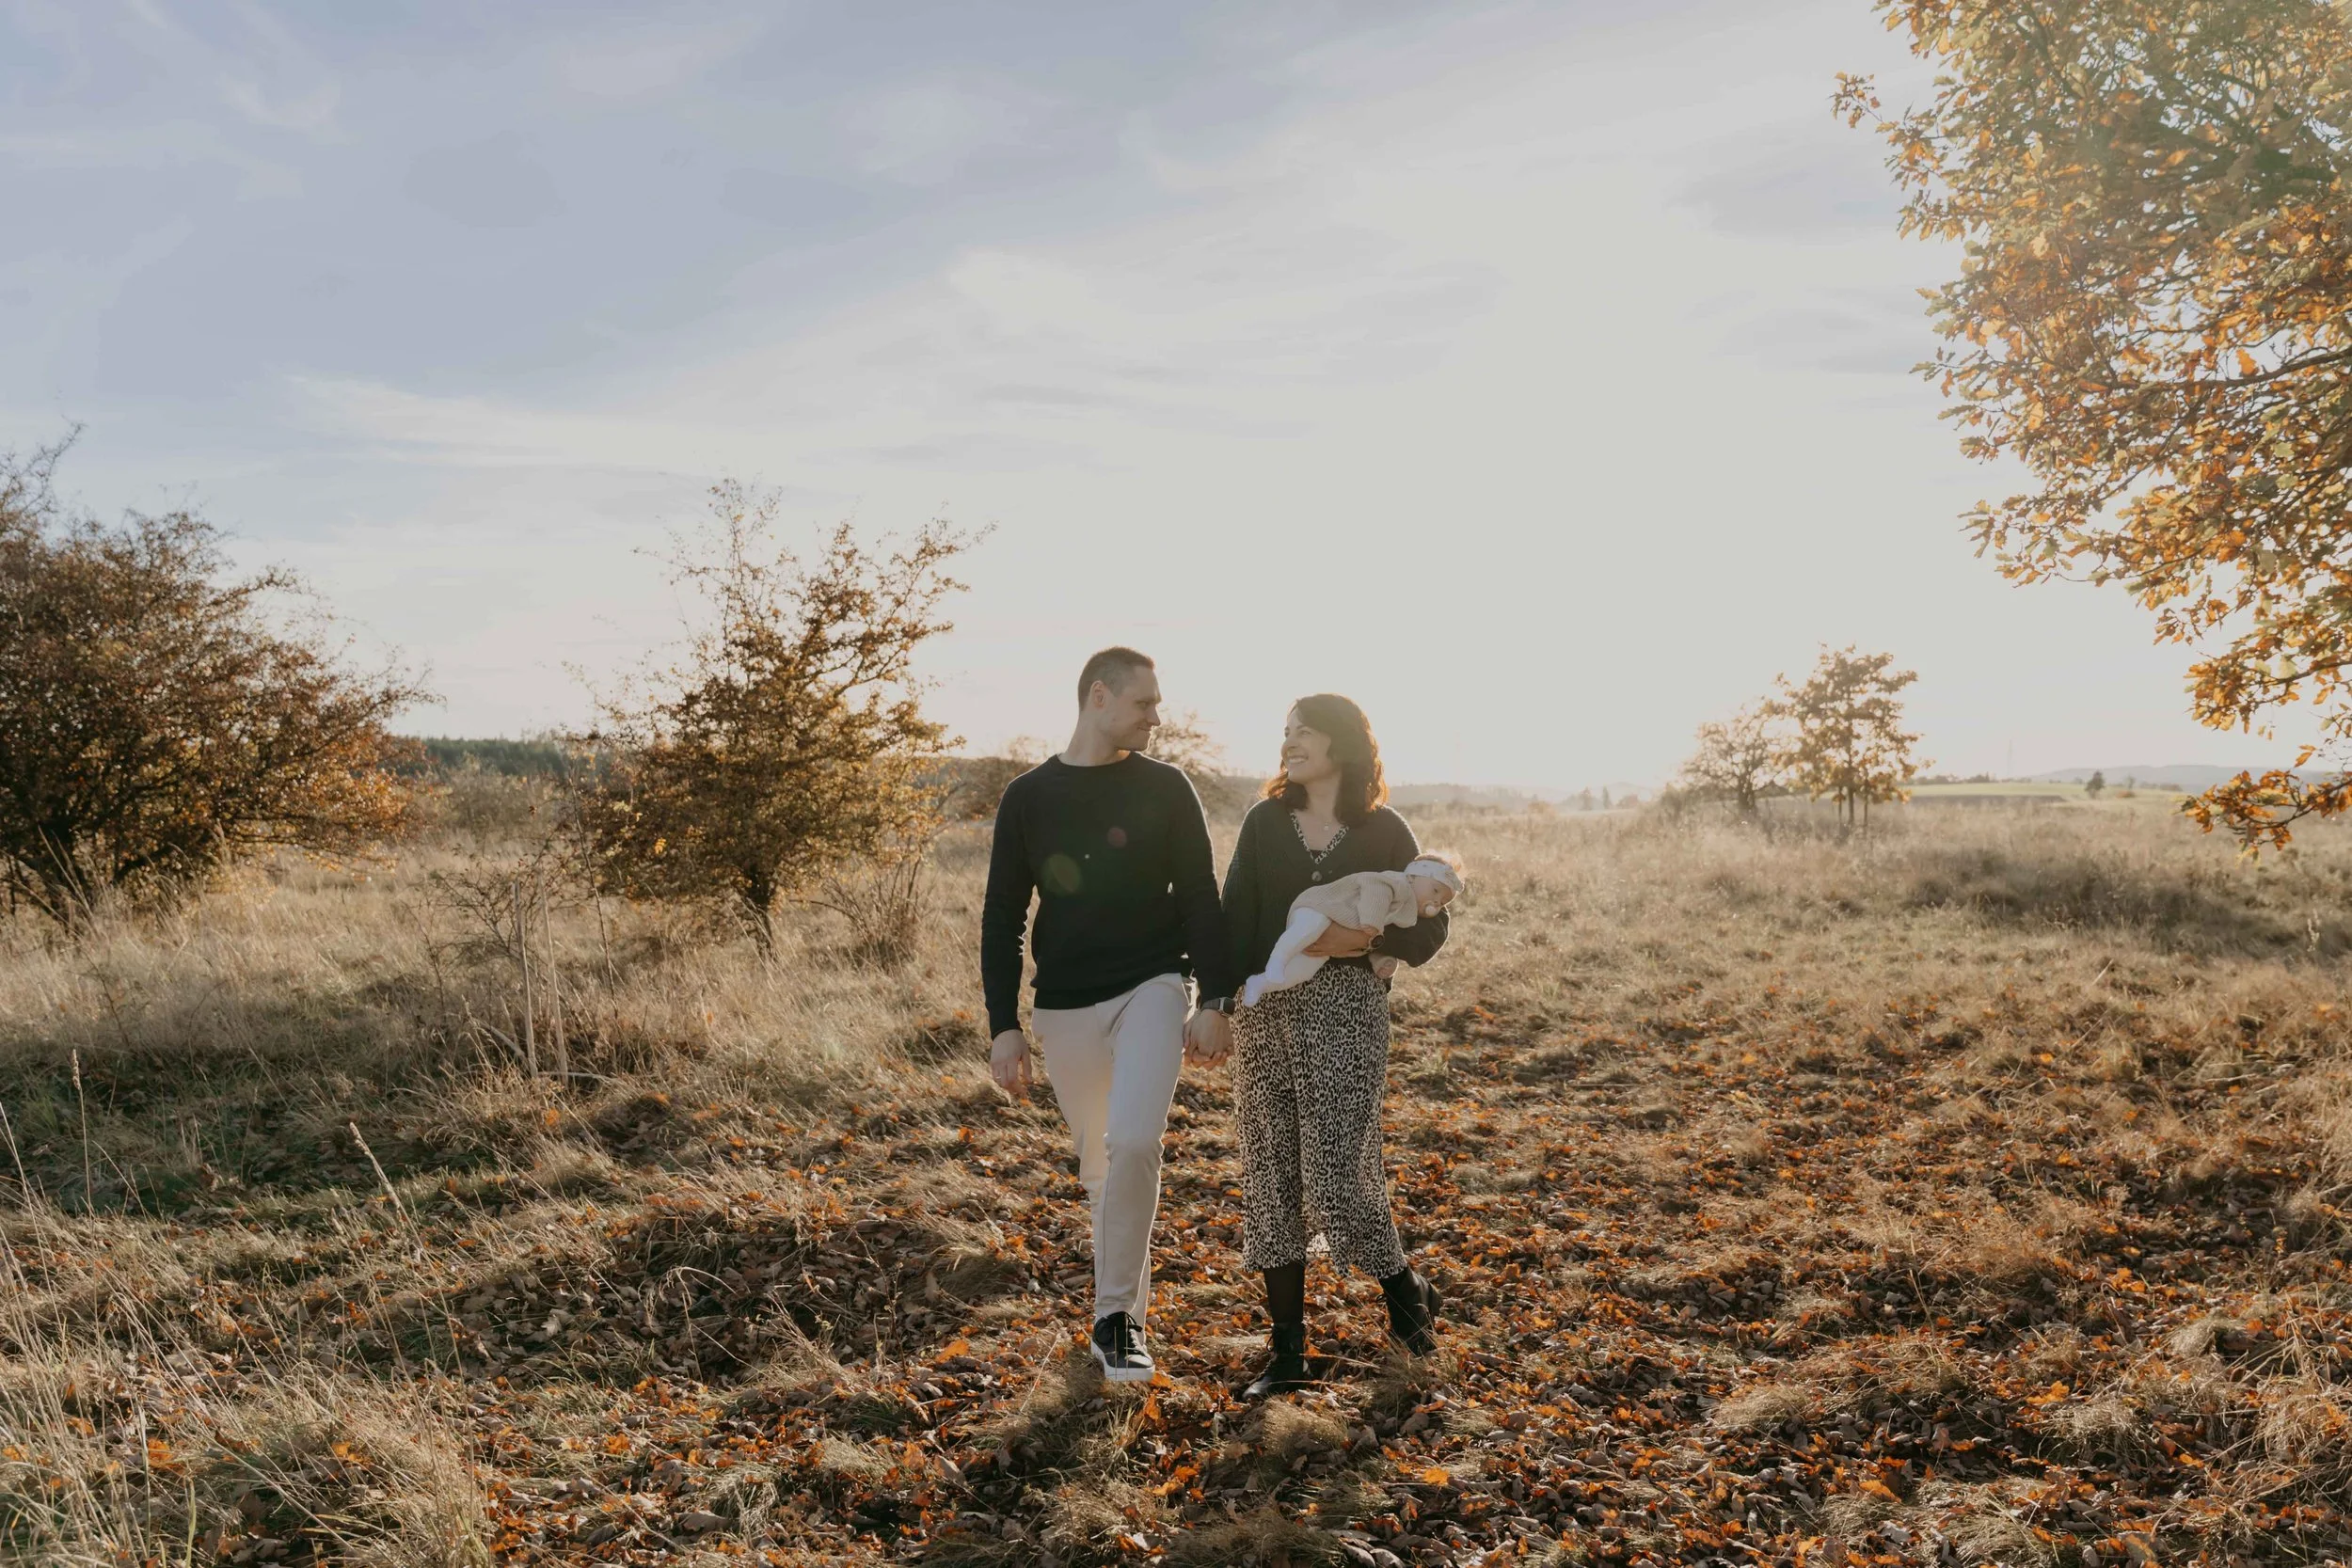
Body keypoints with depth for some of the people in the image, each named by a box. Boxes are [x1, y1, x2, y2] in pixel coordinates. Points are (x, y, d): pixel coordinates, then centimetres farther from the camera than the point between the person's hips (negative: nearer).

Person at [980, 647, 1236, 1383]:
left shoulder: (1165, 789, 0)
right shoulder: (1027, 797, 3)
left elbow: (1200, 899, 1)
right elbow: (1002, 919, 4)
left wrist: (1215, 1000, -6)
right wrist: (1003, 1025, -1)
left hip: (1150, 989, -2)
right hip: (1064, 1007, 2)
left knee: (1134, 1141, -21)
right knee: (1097, 1163, 11)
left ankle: (1117, 1316, -7)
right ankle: (1127, 1298, 30)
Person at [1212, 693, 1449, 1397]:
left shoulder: (1383, 832, 2)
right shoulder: (1266, 821, 8)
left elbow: (1430, 925, 4)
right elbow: (1236, 918, 2)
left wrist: (1369, 937, -15)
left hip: (1346, 1004, -4)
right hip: (1265, 1007, 4)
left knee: (1336, 1175, -8)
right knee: (1271, 1178, 6)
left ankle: (1406, 1292, 22)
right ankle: (1288, 1349, 17)